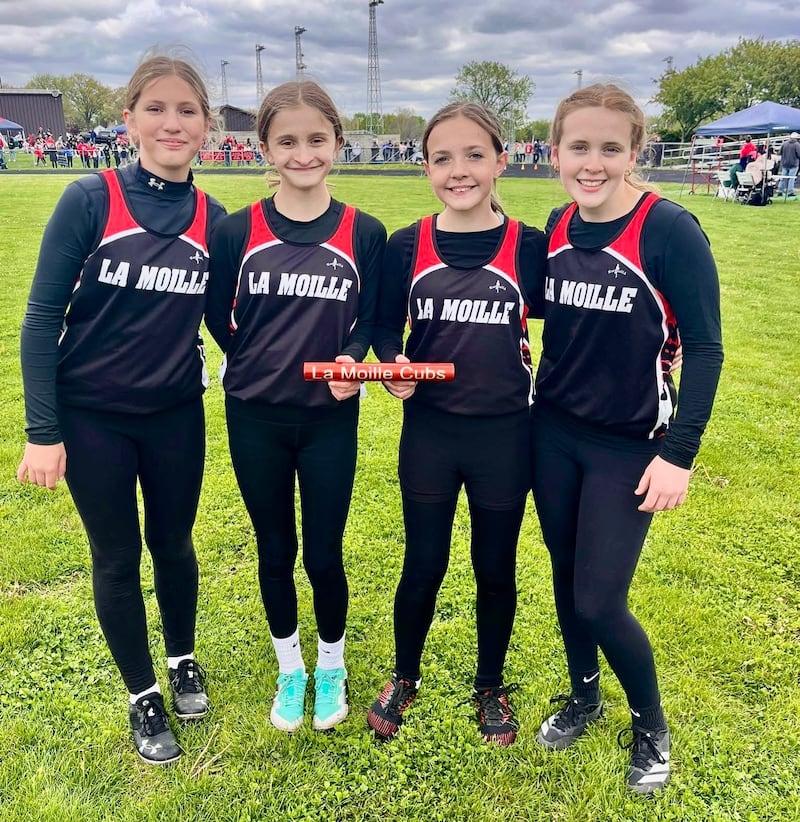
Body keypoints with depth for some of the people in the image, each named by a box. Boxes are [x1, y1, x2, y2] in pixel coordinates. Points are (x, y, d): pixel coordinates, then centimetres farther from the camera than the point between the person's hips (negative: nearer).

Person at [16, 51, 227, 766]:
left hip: (176, 415, 2)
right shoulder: (90, 200, -13)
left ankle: (184, 660, 42)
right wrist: (43, 430, -13)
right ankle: (143, 696, 31)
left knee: (174, 542, 17)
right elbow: (42, 317, -11)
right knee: (117, 556, 10)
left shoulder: (213, 217, -3)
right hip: (92, 418, -2)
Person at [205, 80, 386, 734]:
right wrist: (263, 366, 0)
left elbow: (368, 321, -1)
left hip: (331, 418, -1)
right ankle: (290, 668, 36)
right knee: (275, 551, 14)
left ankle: (331, 667, 34)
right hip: (255, 418, 1)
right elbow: (219, 317, 5)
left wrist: (351, 360, -19)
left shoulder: (364, 233, -4)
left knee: (324, 555, 7)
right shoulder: (238, 231, -4)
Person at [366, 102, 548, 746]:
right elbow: (386, 327, 4)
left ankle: (490, 688, 38)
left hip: (505, 434, 0)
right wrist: (394, 365, -15)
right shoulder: (405, 247, -3)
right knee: (423, 567, 12)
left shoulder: (529, 246, -6)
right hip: (428, 433, 1)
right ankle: (404, 680, 38)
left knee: (495, 571, 14)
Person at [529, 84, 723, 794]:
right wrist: (541, 400, 5)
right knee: (567, 576, 16)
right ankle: (583, 697, 41)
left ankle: (651, 725, 27)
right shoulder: (558, 229, 0)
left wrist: (679, 454, -17)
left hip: (630, 447, -5)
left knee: (598, 600, -2)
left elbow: (704, 348, -15)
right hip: (553, 434, 5)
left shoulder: (669, 230, -17)